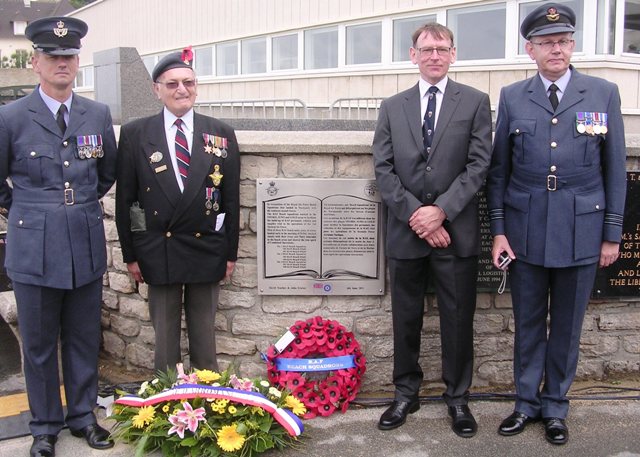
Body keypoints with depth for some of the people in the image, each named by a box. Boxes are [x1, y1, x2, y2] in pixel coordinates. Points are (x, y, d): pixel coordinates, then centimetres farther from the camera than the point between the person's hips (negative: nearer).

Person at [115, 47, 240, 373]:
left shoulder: (222, 134, 2)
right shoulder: (134, 134, 0)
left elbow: (231, 197, 4)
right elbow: (124, 199, 2)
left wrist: (230, 253, 3)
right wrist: (130, 255, 0)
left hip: (207, 251, 1)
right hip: (158, 252, 0)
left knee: (204, 335, 11)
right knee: (164, 336, 10)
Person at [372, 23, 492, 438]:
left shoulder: (475, 102, 4)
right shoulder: (392, 107, 10)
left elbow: (479, 164, -4)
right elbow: (384, 169, 3)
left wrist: (441, 210, -14)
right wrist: (415, 214, -10)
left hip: (456, 231, -2)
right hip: (406, 231, 2)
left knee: (458, 320, 7)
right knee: (406, 320, 11)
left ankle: (458, 398, 23)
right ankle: (406, 394, 26)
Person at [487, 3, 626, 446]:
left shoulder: (604, 93, 2)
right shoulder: (512, 97, 4)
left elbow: (615, 169, 3)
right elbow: (499, 170, 5)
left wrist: (612, 234, 1)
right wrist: (498, 229, 0)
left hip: (581, 230, 0)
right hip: (525, 230, 1)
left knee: (567, 325, 10)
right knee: (528, 322, 11)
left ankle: (555, 406, 27)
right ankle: (527, 402, 27)